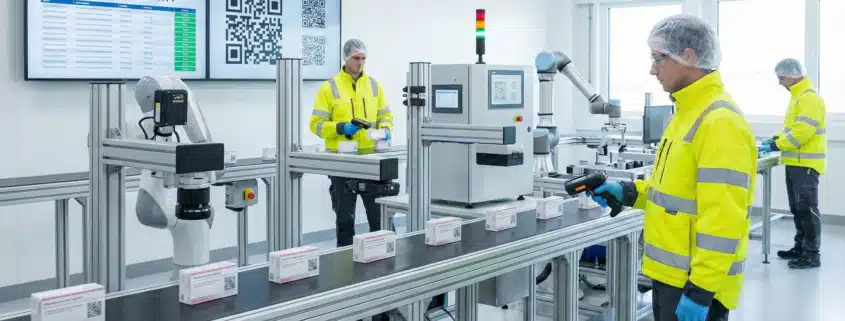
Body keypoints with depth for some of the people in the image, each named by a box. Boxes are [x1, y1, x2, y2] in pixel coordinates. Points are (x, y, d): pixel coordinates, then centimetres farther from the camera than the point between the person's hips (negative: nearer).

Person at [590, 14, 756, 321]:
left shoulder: (720, 122, -20)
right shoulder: (688, 112, 12)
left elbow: (722, 219, -25)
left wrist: (701, 290, -25)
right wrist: (629, 192, 6)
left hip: (693, 284, -10)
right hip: (670, 274, 10)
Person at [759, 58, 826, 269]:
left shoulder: (809, 98, -17)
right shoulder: (797, 97, 16)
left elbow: (802, 132, -24)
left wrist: (775, 146, -19)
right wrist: (775, 138, 10)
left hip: (806, 164, -10)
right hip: (796, 163, 10)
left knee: (807, 209, -6)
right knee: (797, 208, 15)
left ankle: (812, 254, -1)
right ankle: (801, 247, 24)